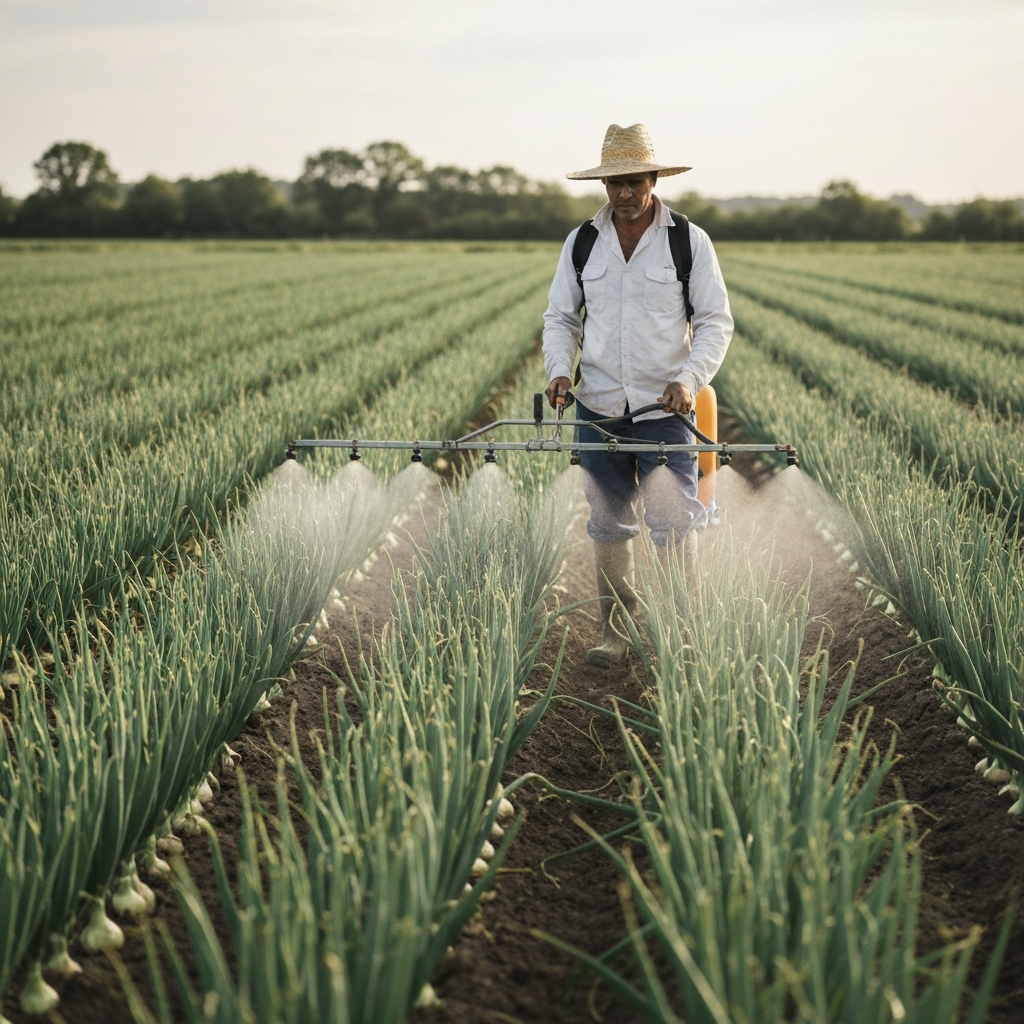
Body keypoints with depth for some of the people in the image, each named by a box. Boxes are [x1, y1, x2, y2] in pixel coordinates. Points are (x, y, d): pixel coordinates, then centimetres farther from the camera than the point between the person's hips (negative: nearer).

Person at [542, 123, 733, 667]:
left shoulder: (690, 241, -1)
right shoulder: (580, 243, 7)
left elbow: (716, 321, 0)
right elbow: (560, 317, 13)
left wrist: (689, 378, -16)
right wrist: (559, 369, -6)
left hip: (666, 409, -3)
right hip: (599, 407, 3)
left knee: (674, 526, -5)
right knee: (608, 526, 8)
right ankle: (616, 631, 19)